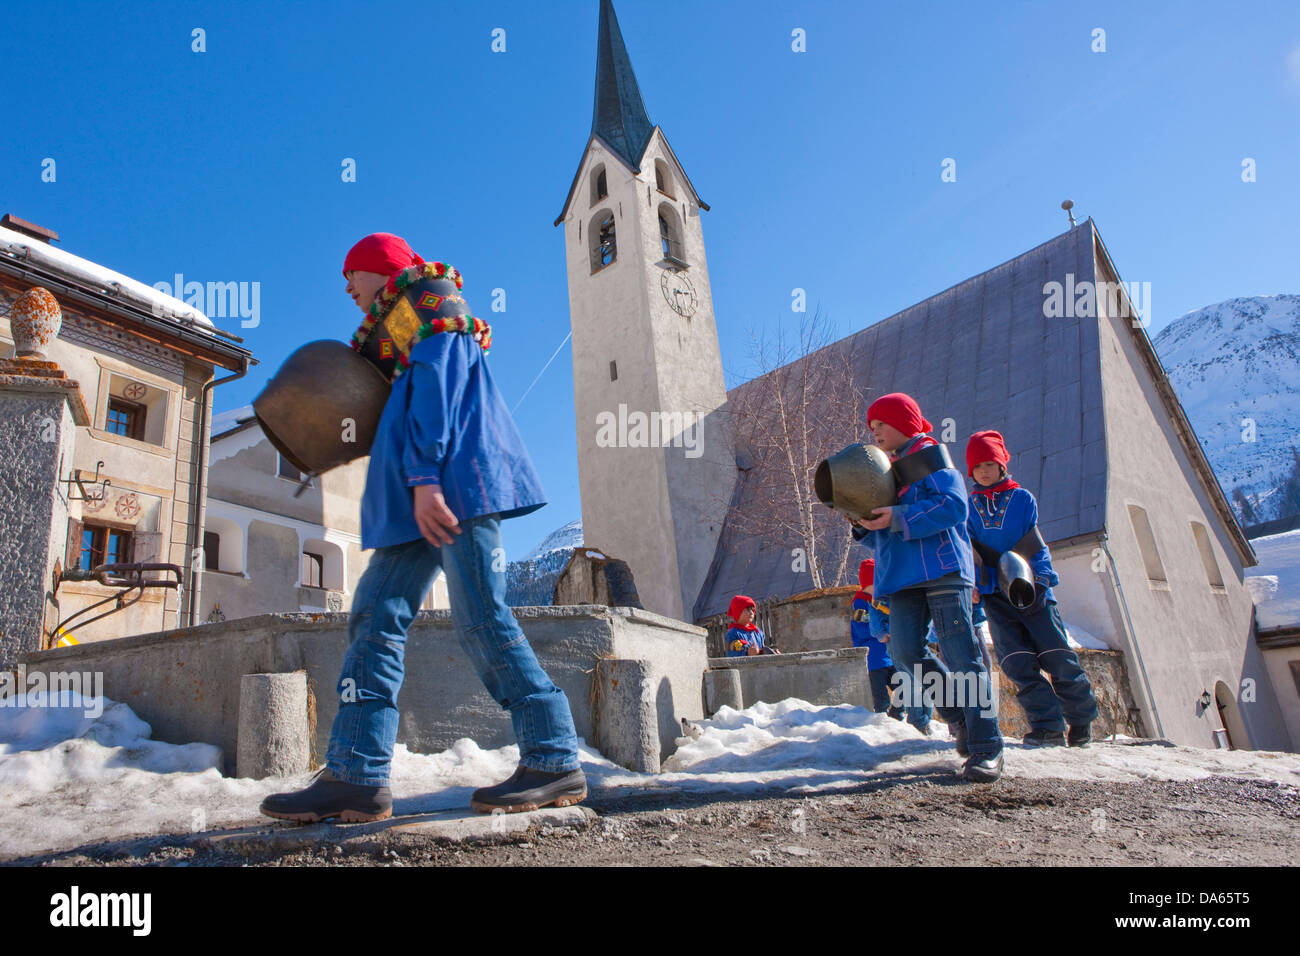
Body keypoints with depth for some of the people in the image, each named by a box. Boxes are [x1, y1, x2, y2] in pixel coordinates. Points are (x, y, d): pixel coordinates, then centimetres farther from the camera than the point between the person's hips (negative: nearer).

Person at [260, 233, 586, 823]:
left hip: (453, 478, -10)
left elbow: (437, 382, -10)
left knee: (481, 620, -14)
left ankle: (556, 762, -7)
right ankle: (356, 775, 0)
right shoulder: (398, 328, 34)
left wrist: (424, 475, -21)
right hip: (420, 492, 10)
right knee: (376, 616, 1)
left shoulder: (429, 294, 7)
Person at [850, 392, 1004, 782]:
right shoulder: (888, 472, 26)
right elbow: (884, 539, 26)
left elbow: (954, 504, -13)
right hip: (904, 575, 7)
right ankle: (961, 717, 12)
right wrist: (864, 525, 5)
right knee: (905, 651, -7)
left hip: (942, 565, -7)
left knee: (960, 654, -10)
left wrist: (898, 518, -18)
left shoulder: (930, 455, 3)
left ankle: (986, 747, -5)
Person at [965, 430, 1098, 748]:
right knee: (1017, 662, -9)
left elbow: (1036, 546, 6)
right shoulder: (969, 507, 11)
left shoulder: (1022, 498, 9)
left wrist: (1039, 580, -6)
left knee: (1057, 656, -3)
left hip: (1031, 589, -1)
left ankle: (1081, 720, 16)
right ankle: (1048, 727, -5)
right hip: (994, 594, 1)